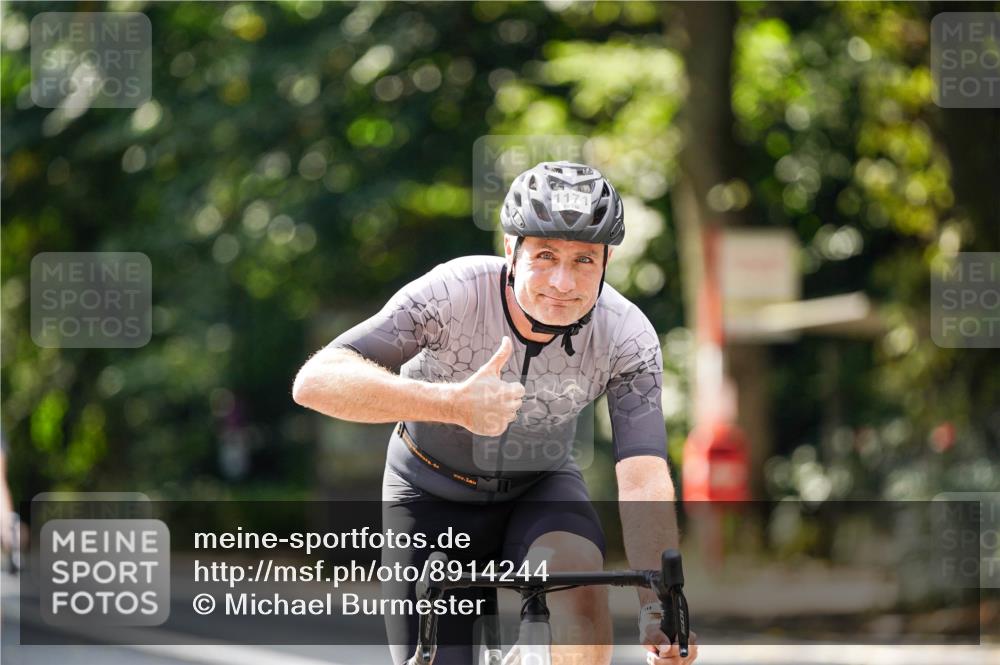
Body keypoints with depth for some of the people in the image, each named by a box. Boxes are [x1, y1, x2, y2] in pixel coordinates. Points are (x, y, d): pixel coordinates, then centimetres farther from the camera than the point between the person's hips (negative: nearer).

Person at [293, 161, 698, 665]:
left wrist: (658, 605, -47)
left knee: (576, 573, -32)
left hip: (540, 489, 1)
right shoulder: (454, 293, -32)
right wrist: (453, 403, -55)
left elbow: (643, 478, -32)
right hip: (434, 492, -1)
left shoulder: (628, 337, -25)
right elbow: (317, 381, -41)